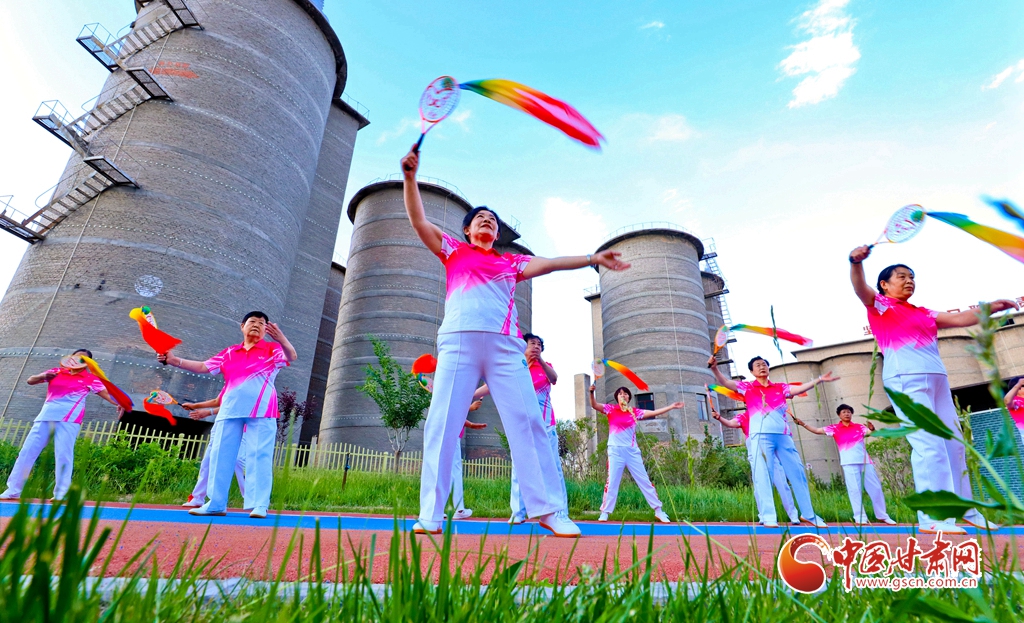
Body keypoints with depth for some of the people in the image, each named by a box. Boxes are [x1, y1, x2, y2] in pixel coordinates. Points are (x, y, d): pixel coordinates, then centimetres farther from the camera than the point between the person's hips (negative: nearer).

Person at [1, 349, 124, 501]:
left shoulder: (90, 378, 6)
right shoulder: (56, 372, 15)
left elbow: (106, 392, -2)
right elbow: (30, 380, 16)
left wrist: (118, 404, -21)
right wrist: (43, 376, -8)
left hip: (69, 418, -4)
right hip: (47, 415, 4)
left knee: (63, 454, -7)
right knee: (27, 451, 6)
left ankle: (61, 493, -4)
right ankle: (13, 490, 18)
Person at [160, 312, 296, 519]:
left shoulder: (272, 349, 3)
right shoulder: (229, 353, 16)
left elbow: (291, 357, -16)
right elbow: (203, 367, 17)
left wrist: (281, 339, -37)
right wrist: (175, 360, 6)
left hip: (261, 410, -5)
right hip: (231, 409, 5)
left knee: (259, 456, -6)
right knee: (220, 454, 7)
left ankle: (259, 505, -5)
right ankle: (216, 503, 17)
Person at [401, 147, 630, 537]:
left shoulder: (511, 263, 26)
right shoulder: (454, 251, 22)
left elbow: (549, 264, 18)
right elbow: (418, 220, 16)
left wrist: (592, 259, 10)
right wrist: (410, 176, 8)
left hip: (504, 344, 2)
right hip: (458, 340, -1)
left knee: (527, 422, -7)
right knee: (442, 423, -7)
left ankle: (547, 509, -2)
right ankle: (430, 515, 0)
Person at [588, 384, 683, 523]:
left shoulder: (635, 412, 7)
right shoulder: (611, 409, 0)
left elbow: (654, 413, 8)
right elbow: (594, 405, -12)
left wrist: (672, 406, 5)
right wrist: (592, 393, -31)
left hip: (632, 451, 3)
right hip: (615, 451, -2)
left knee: (644, 480, 8)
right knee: (612, 481, 0)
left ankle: (658, 511, 19)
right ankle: (605, 512, 9)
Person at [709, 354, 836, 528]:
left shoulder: (780, 387, 18)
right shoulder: (747, 387, 8)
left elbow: (800, 388, 11)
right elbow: (725, 382, -2)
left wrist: (819, 379, 2)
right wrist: (714, 368, -18)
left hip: (783, 435, 4)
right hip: (761, 435, -4)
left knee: (797, 472, 10)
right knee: (762, 474, -5)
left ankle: (808, 513, 25)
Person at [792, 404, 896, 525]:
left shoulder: (859, 427, 9)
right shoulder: (834, 428, 5)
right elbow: (817, 431, 4)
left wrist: (872, 428, -25)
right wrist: (803, 424, -3)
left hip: (865, 461, 2)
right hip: (849, 463, -2)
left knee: (875, 487, 9)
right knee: (855, 490, 0)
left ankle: (882, 516, 23)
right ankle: (860, 517, 5)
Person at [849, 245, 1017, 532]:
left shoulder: (923, 313, 25)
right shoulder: (879, 304, 3)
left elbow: (960, 318, 21)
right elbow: (860, 288, -15)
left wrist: (991, 307, 5)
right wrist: (856, 262, -34)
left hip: (937, 379, 8)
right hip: (906, 380, -8)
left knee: (954, 443, 11)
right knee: (929, 445, -14)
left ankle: (965, 511, 23)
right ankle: (932, 517, -12)